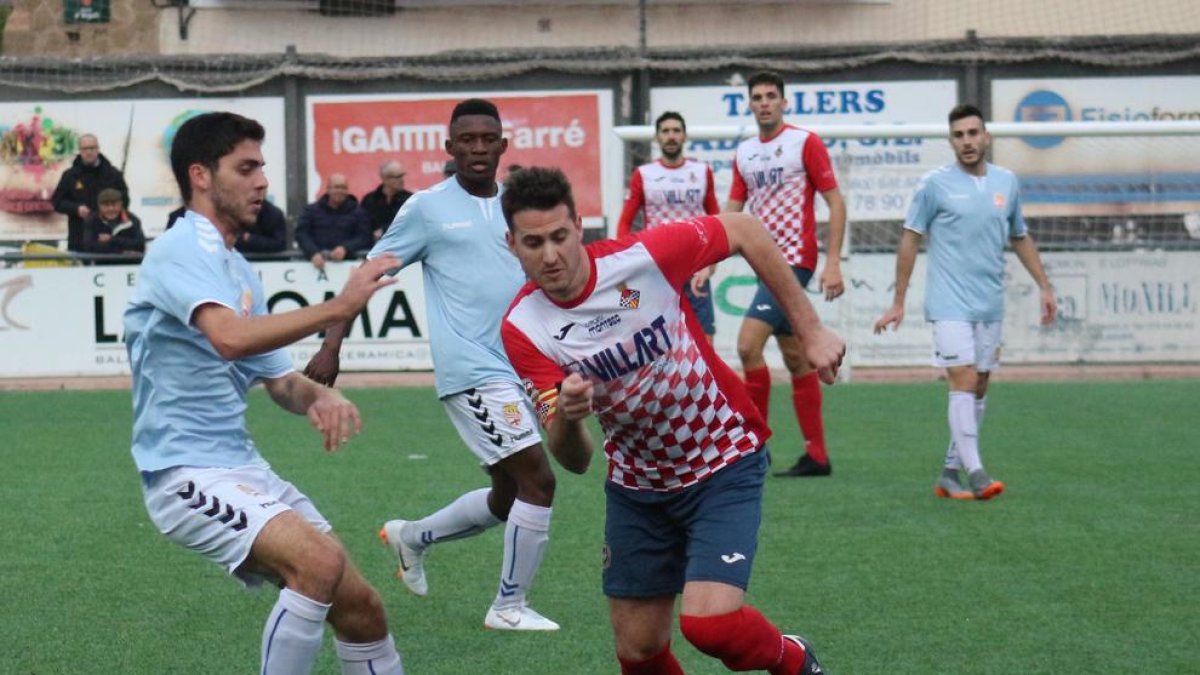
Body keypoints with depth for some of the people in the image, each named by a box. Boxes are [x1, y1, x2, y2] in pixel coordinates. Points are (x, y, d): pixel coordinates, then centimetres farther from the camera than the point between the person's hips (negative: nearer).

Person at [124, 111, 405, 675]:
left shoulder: (238, 269, 17)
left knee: (359, 607, 4)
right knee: (321, 561, -29)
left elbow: (278, 380, 21)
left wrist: (321, 398, -2)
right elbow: (230, 337, -31)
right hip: (187, 473, -9)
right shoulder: (179, 251, -12)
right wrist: (338, 307, -28)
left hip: (243, 469, 9)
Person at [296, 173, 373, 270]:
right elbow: (301, 234, 4)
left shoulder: (358, 213, 14)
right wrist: (313, 253, -16)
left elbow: (364, 238, 3)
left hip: (345, 262, -1)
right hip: (316, 262, 1)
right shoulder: (311, 210, 16)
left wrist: (345, 249, -18)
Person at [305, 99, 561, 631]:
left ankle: (412, 537, 38)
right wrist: (331, 346, -9)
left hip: (520, 369, 7)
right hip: (473, 372, -7)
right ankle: (510, 606, 2)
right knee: (537, 481, -13)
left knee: (507, 498, 15)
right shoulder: (428, 206, -3)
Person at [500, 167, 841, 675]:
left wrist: (810, 330, -6)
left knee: (708, 623, -20)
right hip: (636, 486, 4)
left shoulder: (644, 255, -22)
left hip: (725, 465, -3)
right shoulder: (523, 329, -15)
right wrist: (566, 415, -42)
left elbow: (745, 231, -5)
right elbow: (574, 460, -19)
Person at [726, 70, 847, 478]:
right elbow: (730, 215, 15)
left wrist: (833, 263, -14)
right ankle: (816, 456, 13)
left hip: (794, 258, -7)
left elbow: (835, 203, -7)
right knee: (795, 358, 9)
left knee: (748, 345, -16)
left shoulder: (805, 143, -5)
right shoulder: (744, 153, 13)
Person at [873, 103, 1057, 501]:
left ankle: (950, 473, 16)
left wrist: (1045, 287, 17)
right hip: (950, 304, -5)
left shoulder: (1007, 183, 9)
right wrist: (898, 301, -1)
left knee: (979, 389, 7)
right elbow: (910, 240, 1)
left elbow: (1021, 239, 21)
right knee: (964, 382, -15)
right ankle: (975, 475, -17)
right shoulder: (936, 184, -3)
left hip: (990, 305, 5)